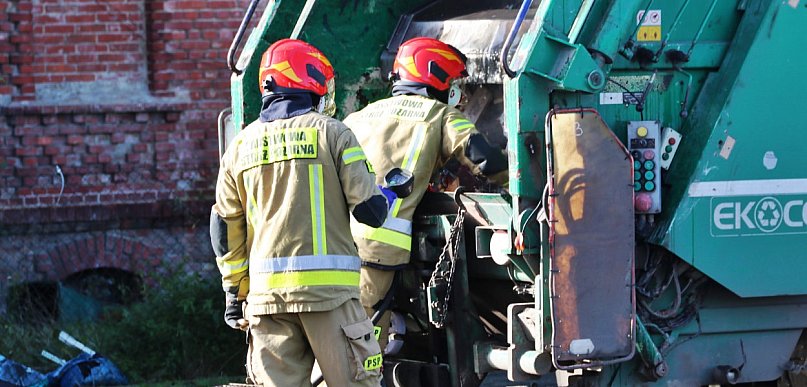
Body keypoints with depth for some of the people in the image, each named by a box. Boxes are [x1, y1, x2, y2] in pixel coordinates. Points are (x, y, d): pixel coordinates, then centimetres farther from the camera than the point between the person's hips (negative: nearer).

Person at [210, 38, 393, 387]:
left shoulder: (241, 145, 12)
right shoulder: (331, 133, -1)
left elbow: (226, 228, 12)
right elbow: (369, 209, -4)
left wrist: (235, 291, 19)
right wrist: (389, 195, 19)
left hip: (265, 291, 4)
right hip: (327, 288, -4)